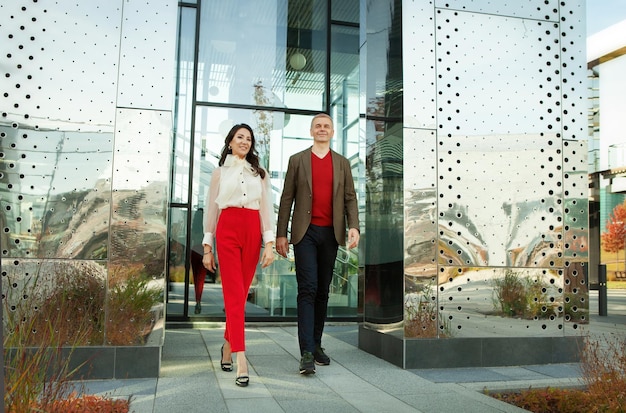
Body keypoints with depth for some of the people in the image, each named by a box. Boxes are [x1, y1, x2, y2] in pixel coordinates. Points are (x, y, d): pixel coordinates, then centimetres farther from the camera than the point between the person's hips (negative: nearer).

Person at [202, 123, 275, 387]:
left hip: (253, 233, 2)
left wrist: (269, 244, -3)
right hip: (227, 231, -2)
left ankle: (228, 345, 27)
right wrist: (207, 248, 5)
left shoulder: (260, 174, 15)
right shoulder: (220, 173, 13)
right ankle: (241, 361, -13)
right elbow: (211, 210, 10)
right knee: (234, 295, -9)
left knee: (241, 293, 5)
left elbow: (267, 209, 7)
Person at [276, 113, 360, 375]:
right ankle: (307, 353, -11)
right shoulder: (297, 160, 7)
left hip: (331, 234, 3)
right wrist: (280, 234, 0)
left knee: (322, 291, 9)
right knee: (308, 289, -10)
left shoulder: (342, 163, 13)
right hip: (305, 232, -3)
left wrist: (354, 227, -8)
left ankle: (316, 345, 20)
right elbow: (287, 198, 5)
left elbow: (350, 198, 8)